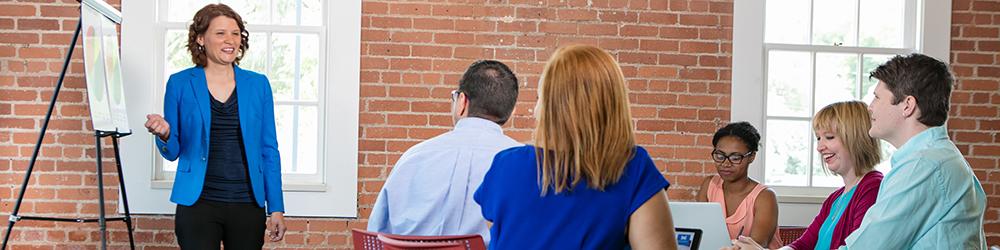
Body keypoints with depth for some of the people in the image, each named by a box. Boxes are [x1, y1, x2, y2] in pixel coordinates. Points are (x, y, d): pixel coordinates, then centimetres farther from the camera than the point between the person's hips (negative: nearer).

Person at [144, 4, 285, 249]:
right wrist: (164, 135, -17)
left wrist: (276, 208, 2)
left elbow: (269, 150, 8)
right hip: (198, 203, -1)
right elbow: (173, 152, 6)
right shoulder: (180, 84, 2)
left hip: (248, 204, 2)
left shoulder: (258, 84, 6)